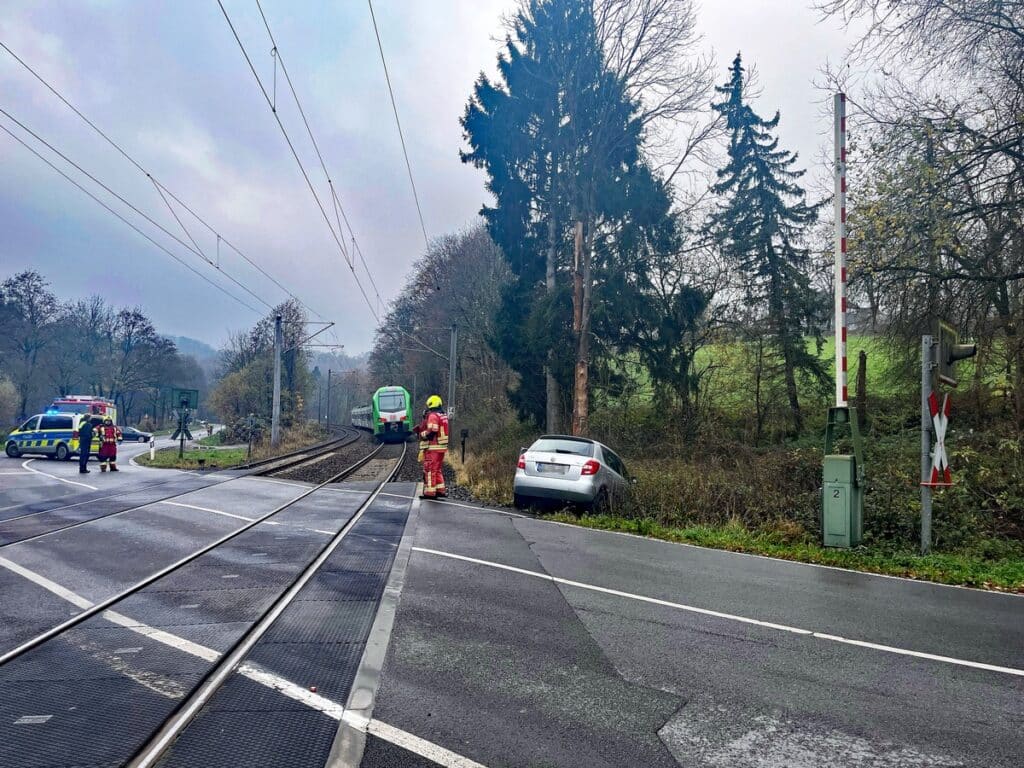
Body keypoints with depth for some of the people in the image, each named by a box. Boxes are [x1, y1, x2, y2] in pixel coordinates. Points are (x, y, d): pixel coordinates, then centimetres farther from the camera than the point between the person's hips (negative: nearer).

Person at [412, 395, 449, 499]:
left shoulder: (433, 416, -14)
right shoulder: (443, 415, 13)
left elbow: (431, 432, -22)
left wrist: (421, 434, -4)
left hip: (433, 447, -9)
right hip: (442, 447, 9)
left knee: (430, 470, -2)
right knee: (438, 469, 18)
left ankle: (430, 492, -1)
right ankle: (441, 490, 21)